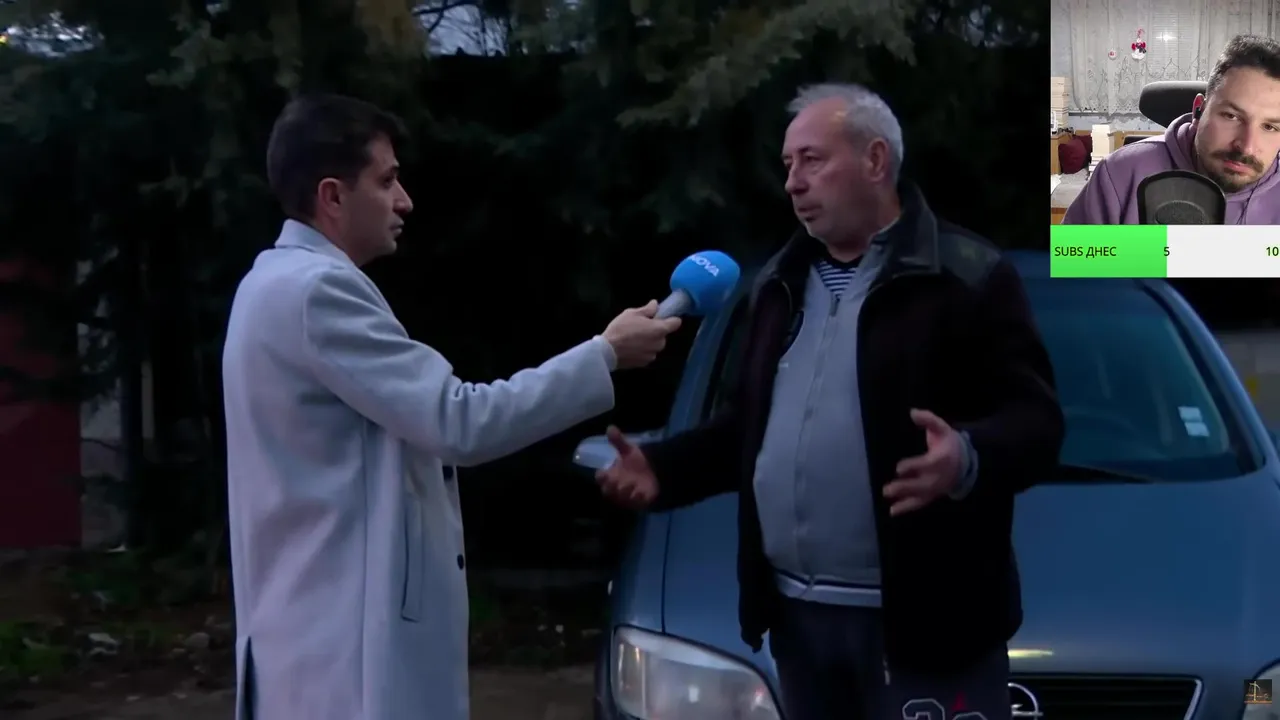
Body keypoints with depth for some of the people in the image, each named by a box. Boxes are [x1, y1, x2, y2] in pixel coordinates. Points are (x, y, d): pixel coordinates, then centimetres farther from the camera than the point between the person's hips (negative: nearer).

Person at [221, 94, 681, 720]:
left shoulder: (282, 282, 16)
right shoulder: (316, 290, -17)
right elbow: (459, 423, -20)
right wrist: (605, 354, -12)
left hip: (319, 620, 11)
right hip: (344, 634, -11)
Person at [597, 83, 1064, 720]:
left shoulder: (967, 277, -6)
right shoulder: (781, 284, 18)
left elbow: (1035, 421, -12)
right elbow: (746, 425, 24)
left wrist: (968, 459, -32)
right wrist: (663, 469, 10)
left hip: (921, 620, -7)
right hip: (799, 614, 7)